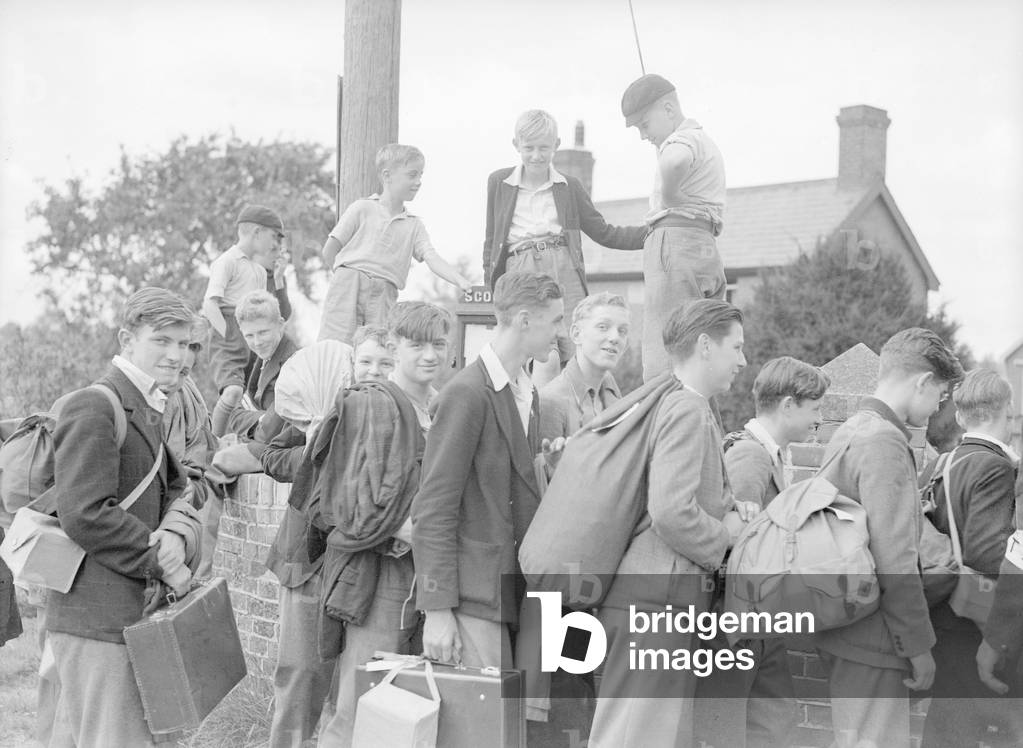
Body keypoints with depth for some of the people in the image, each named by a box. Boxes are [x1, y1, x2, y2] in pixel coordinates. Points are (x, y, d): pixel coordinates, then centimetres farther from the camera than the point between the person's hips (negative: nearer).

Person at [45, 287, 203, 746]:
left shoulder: (148, 410, 17)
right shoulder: (93, 408, -14)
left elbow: (173, 489, 14)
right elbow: (84, 515, -22)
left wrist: (177, 536, -9)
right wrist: (161, 563, -15)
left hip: (131, 612, 9)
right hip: (96, 618, -9)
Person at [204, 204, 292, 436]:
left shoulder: (260, 271, 24)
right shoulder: (227, 261, -2)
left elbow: (283, 314, 24)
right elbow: (210, 304, -14)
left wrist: (278, 278, 16)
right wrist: (228, 335, -21)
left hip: (255, 346, 8)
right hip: (228, 343, -8)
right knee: (233, 391, -28)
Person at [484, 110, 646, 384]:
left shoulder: (569, 187, 14)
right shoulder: (499, 183, 13)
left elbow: (604, 233, 16)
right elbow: (492, 239, 18)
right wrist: (492, 287, 11)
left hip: (564, 269, 2)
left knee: (574, 355, -6)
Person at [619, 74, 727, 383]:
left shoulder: (683, 140, -6)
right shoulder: (705, 141, 26)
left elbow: (675, 161, -33)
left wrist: (668, 195, -16)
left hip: (676, 243, -10)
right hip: (706, 250, 10)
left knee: (664, 357, -13)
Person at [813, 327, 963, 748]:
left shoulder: (850, 432, 15)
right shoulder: (885, 442, -16)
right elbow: (895, 561, -20)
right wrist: (918, 646, -16)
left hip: (842, 631, 10)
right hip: (873, 639, -10)